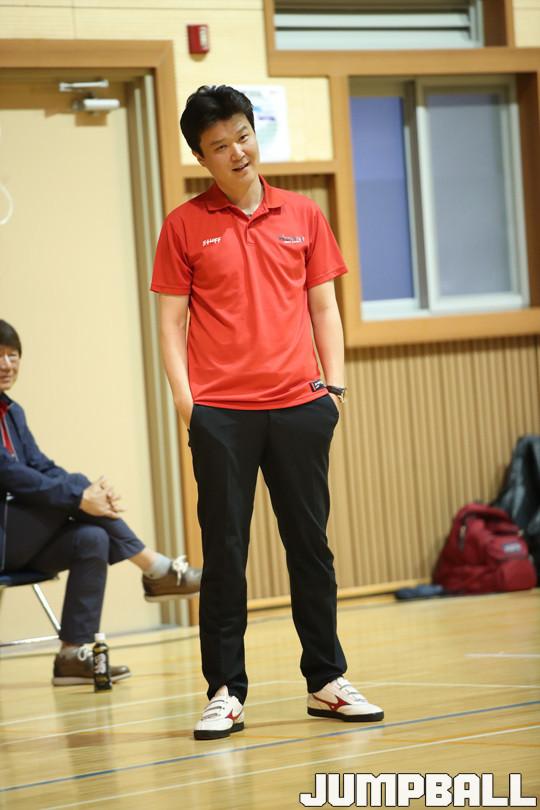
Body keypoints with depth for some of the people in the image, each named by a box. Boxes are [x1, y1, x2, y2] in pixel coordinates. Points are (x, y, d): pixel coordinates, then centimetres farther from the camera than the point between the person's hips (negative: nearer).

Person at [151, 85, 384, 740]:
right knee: (224, 554, 0)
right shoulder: (185, 226, 4)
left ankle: (326, 681, 16)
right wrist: (185, 400, -6)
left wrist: (334, 384, 4)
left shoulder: (302, 217, 11)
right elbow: (171, 320, 3)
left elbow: (323, 307, 13)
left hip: (298, 407, 2)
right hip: (221, 411, -2)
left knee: (310, 545, 7)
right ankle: (225, 692, 6)